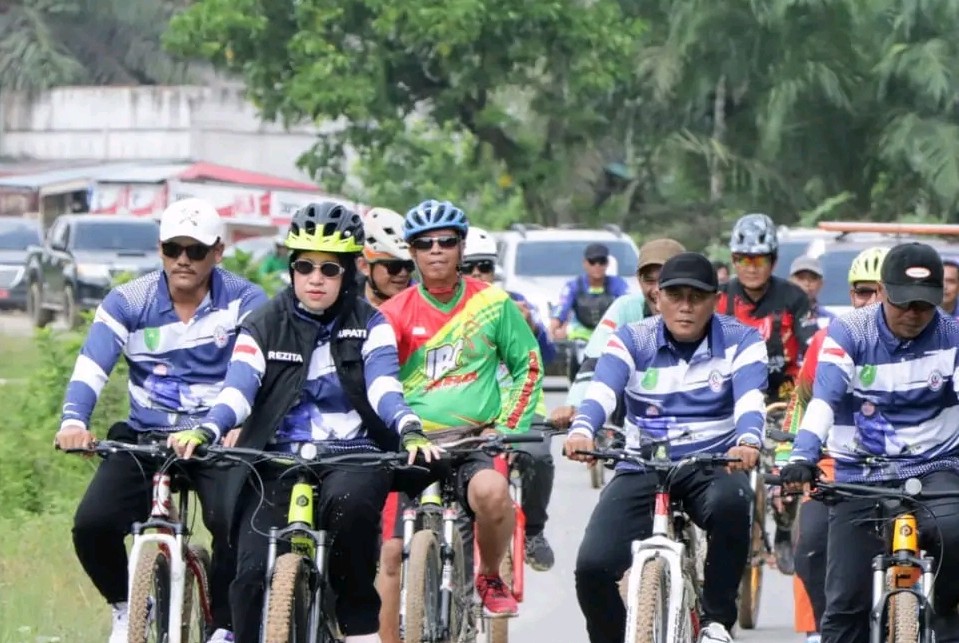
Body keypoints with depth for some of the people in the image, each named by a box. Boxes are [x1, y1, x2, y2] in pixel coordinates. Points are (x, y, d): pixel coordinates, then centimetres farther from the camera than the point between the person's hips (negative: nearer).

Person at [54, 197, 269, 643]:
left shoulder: (245, 301, -5)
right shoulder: (129, 302, -1)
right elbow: (91, 366, -12)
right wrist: (74, 421, -32)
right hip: (144, 438, 2)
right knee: (92, 524, -18)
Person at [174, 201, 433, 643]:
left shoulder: (368, 325, 5)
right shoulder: (264, 328, 6)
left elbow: (383, 386, -10)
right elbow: (238, 390, -8)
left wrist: (409, 432, -32)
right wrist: (204, 431, -30)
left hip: (352, 456, -1)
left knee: (347, 502, -36)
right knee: (253, 574, -17)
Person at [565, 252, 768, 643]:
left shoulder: (739, 342, 0)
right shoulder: (632, 341, 2)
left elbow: (750, 398, -18)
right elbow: (601, 391, -16)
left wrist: (748, 441, -41)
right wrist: (581, 431, -39)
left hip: (713, 468, -1)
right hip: (642, 469, 2)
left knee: (730, 502, -38)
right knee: (593, 565, -19)